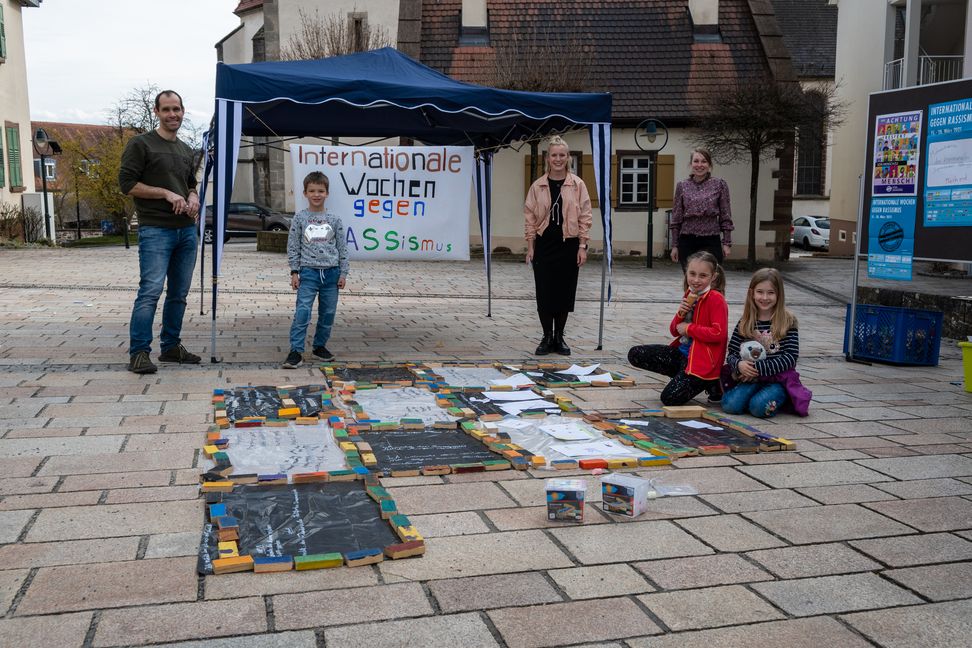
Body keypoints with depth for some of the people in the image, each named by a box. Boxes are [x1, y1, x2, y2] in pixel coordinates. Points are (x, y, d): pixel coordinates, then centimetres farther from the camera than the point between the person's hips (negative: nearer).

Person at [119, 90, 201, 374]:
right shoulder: (141, 144, -1)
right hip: (155, 230, -7)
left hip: (187, 230, 7)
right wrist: (167, 193, -14)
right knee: (150, 291, -13)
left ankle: (171, 346, 20)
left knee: (179, 294, 10)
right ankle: (138, 353, -8)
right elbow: (127, 183, -8)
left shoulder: (186, 151, 18)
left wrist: (193, 197, 5)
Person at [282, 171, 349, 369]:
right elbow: (293, 247, 4)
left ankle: (320, 346, 24)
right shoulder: (300, 218, 2)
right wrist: (294, 272, -1)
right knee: (302, 312, -11)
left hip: (331, 272, 2)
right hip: (309, 271, -2)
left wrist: (343, 273, 3)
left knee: (328, 313, 8)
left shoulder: (334, 220, 5)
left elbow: (342, 248, 7)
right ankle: (296, 351, -10)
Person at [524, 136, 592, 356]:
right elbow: (530, 218, 5)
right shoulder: (538, 186, 2)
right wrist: (530, 246, 1)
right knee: (544, 292, 1)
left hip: (568, 245, 0)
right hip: (544, 245, 1)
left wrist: (582, 246, -4)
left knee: (565, 291, 5)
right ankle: (547, 337, 14)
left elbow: (585, 217, 0)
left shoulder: (577, 185, 0)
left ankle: (559, 337, 19)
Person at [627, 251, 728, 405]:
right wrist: (680, 314, -9)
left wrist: (688, 328, -15)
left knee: (670, 398, -19)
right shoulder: (689, 296, 10)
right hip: (682, 352, 8)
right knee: (635, 354, -2)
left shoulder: (716, 299, -15)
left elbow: (719, 334, -24)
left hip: (702, 361, -8)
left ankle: (712, 383, 5)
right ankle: (682, 376, 6)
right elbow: (675, 331, 13)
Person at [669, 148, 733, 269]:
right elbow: (676, 218, 8)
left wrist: (727, 243, -1)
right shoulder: (682, 186, 5)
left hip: (711, 241, -2)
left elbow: (725, 217, 3)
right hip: (687, 241, 2)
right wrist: (674, 245, 5)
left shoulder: (719, 185, 2)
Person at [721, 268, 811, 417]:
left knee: (759, 407, -30)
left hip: (778, 379, -3)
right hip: (750, 378, 3)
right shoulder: (744, 324, 7)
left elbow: (790, 357, -10)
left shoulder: (787, 322, -3)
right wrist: (739, 364, -18)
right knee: (729, 405, -23)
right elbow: (731, 354, 6)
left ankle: (781, 399, 2)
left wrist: (758, 368, -17)